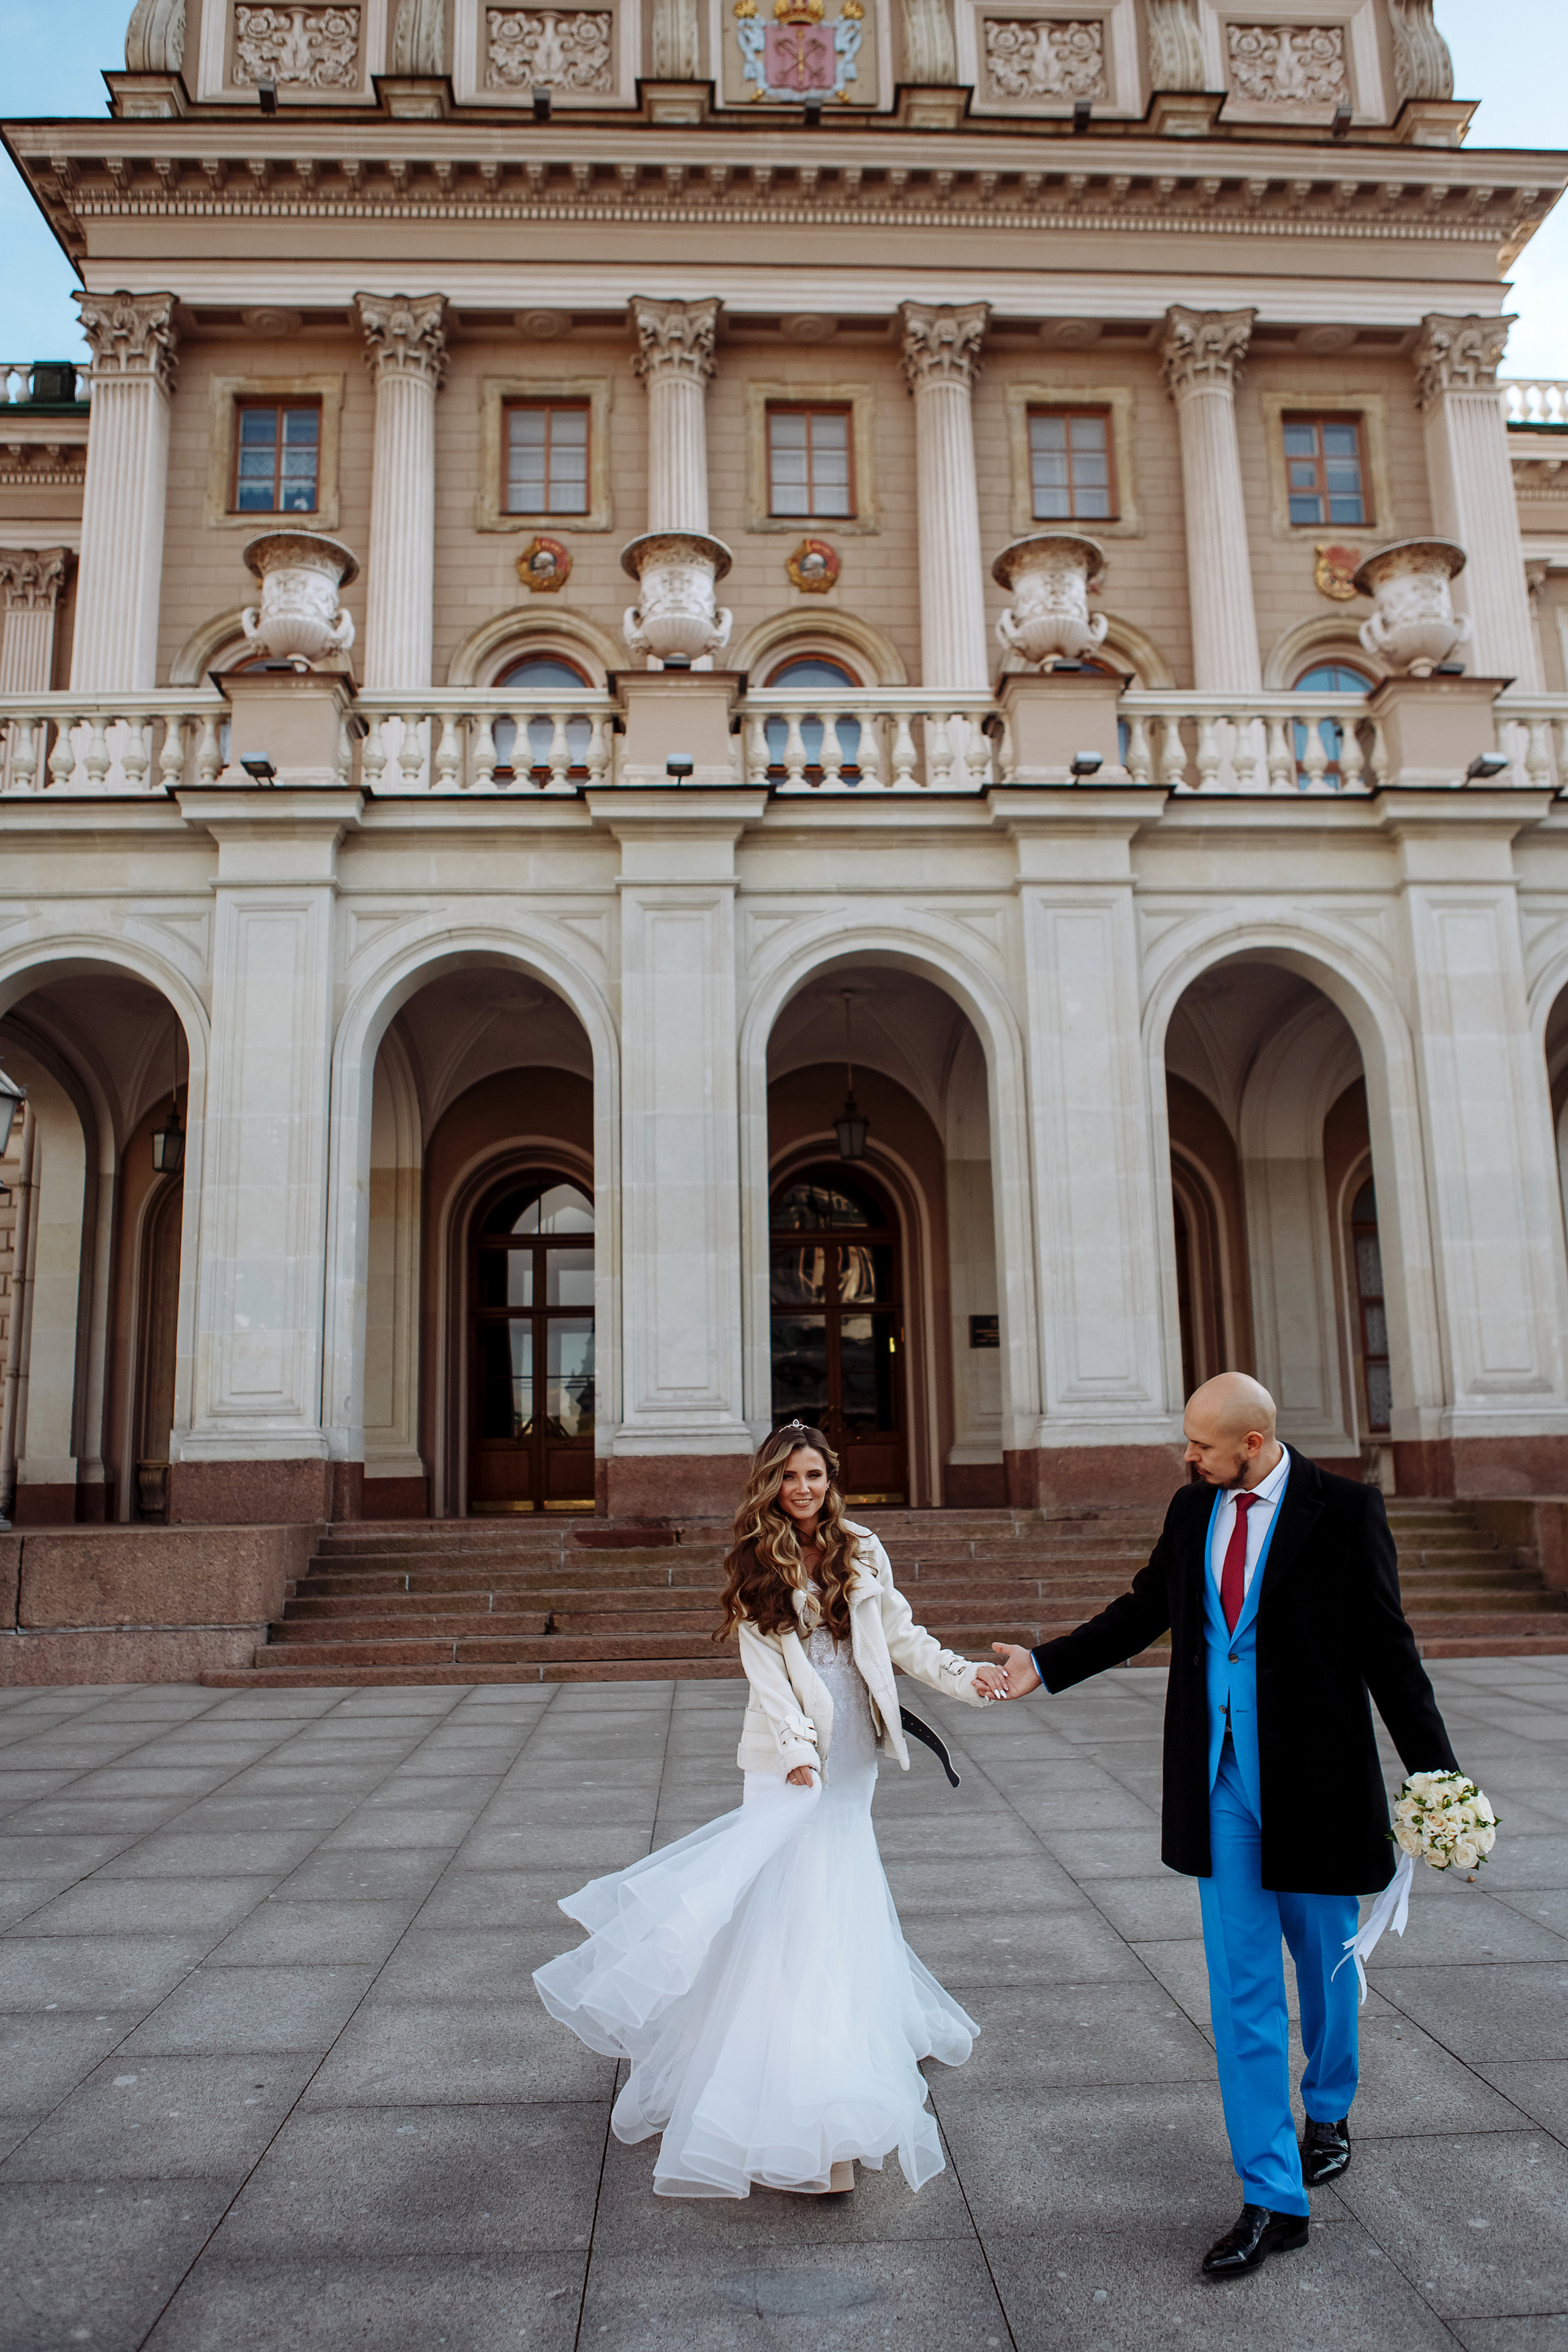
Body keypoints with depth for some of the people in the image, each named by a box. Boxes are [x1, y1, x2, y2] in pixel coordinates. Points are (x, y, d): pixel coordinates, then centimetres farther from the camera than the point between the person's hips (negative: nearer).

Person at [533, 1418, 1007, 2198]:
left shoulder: (862, 1555, 5)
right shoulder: (759, 1570, -2)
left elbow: (901, 1637, 8)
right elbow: (767, 1670, -7)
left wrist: (963, 1676, -5)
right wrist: (797, 1752, -17)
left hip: (851, 1752, 2)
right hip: (791, 1754, -2)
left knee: (833, 1900, 10)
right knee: (792, 1905, -5)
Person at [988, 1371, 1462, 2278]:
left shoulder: (1346, 1510, -11)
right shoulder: (1193, 1510, 2)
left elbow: (1386, 1647, -9)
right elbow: (1145, 1609, 12)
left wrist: (1435, 1772, -13)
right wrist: (1046, 1664, 7)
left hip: (1313, 1776, -3)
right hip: (1222, 1779, 3)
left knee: (1325, 1961, 19)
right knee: (1241, 1988, 5)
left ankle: (1328, 2111, 47)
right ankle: (1274, 2197, 15)